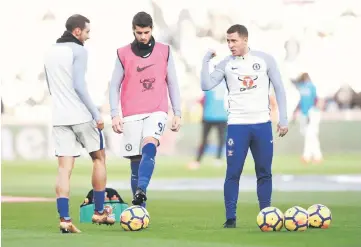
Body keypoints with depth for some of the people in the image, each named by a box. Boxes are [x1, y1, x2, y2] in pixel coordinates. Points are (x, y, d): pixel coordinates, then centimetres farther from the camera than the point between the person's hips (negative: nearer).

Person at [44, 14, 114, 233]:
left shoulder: (50, 53, 14)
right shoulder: (78, 51, -10)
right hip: (81, 116, -6)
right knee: (99, 158, 13)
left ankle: (65, 219, -13)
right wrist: (96, 114, -16)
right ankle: (99, 212, 17)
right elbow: (79, 86, -18)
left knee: (64, 168, 0)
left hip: (60, 118, 6)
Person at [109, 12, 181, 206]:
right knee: (135, 162, 1)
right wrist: (115, 115, -3)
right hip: (131, 116, 1)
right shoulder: (123, 54, 4)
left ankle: (141, 191, -41)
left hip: (157, 112, -1)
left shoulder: (164, 52, 7)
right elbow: (114, 86, 7)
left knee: (149, 147, -28)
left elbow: (172, 83, 11)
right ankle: (139, 209, 6)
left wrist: (177, 113, 7)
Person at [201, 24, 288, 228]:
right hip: (237, 125, 0)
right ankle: (230, 218, 0)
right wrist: (206, 60, -12)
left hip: (262, 124, 0)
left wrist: (283, 119, -1)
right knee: (233, 173, -5)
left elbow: (279, 89, 5)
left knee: (264, 172, 5)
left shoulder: (265, 60, 2)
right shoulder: (226, 64, 3)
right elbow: (206, 85, -8)